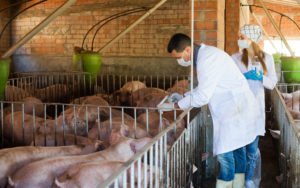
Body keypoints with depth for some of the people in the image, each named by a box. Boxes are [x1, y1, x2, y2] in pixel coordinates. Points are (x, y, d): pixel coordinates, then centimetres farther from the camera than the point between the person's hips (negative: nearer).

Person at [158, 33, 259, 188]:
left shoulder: (207, 59, -22)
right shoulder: (205, 55, 11)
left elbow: (202, 97, -22)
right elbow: (204, 88, 23)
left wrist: (176, 105, -12)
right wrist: (183, 96, 14)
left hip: (236, 109, -11)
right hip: (235, 107, 11)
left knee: (225, 153, -8)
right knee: (236, 149, 17)